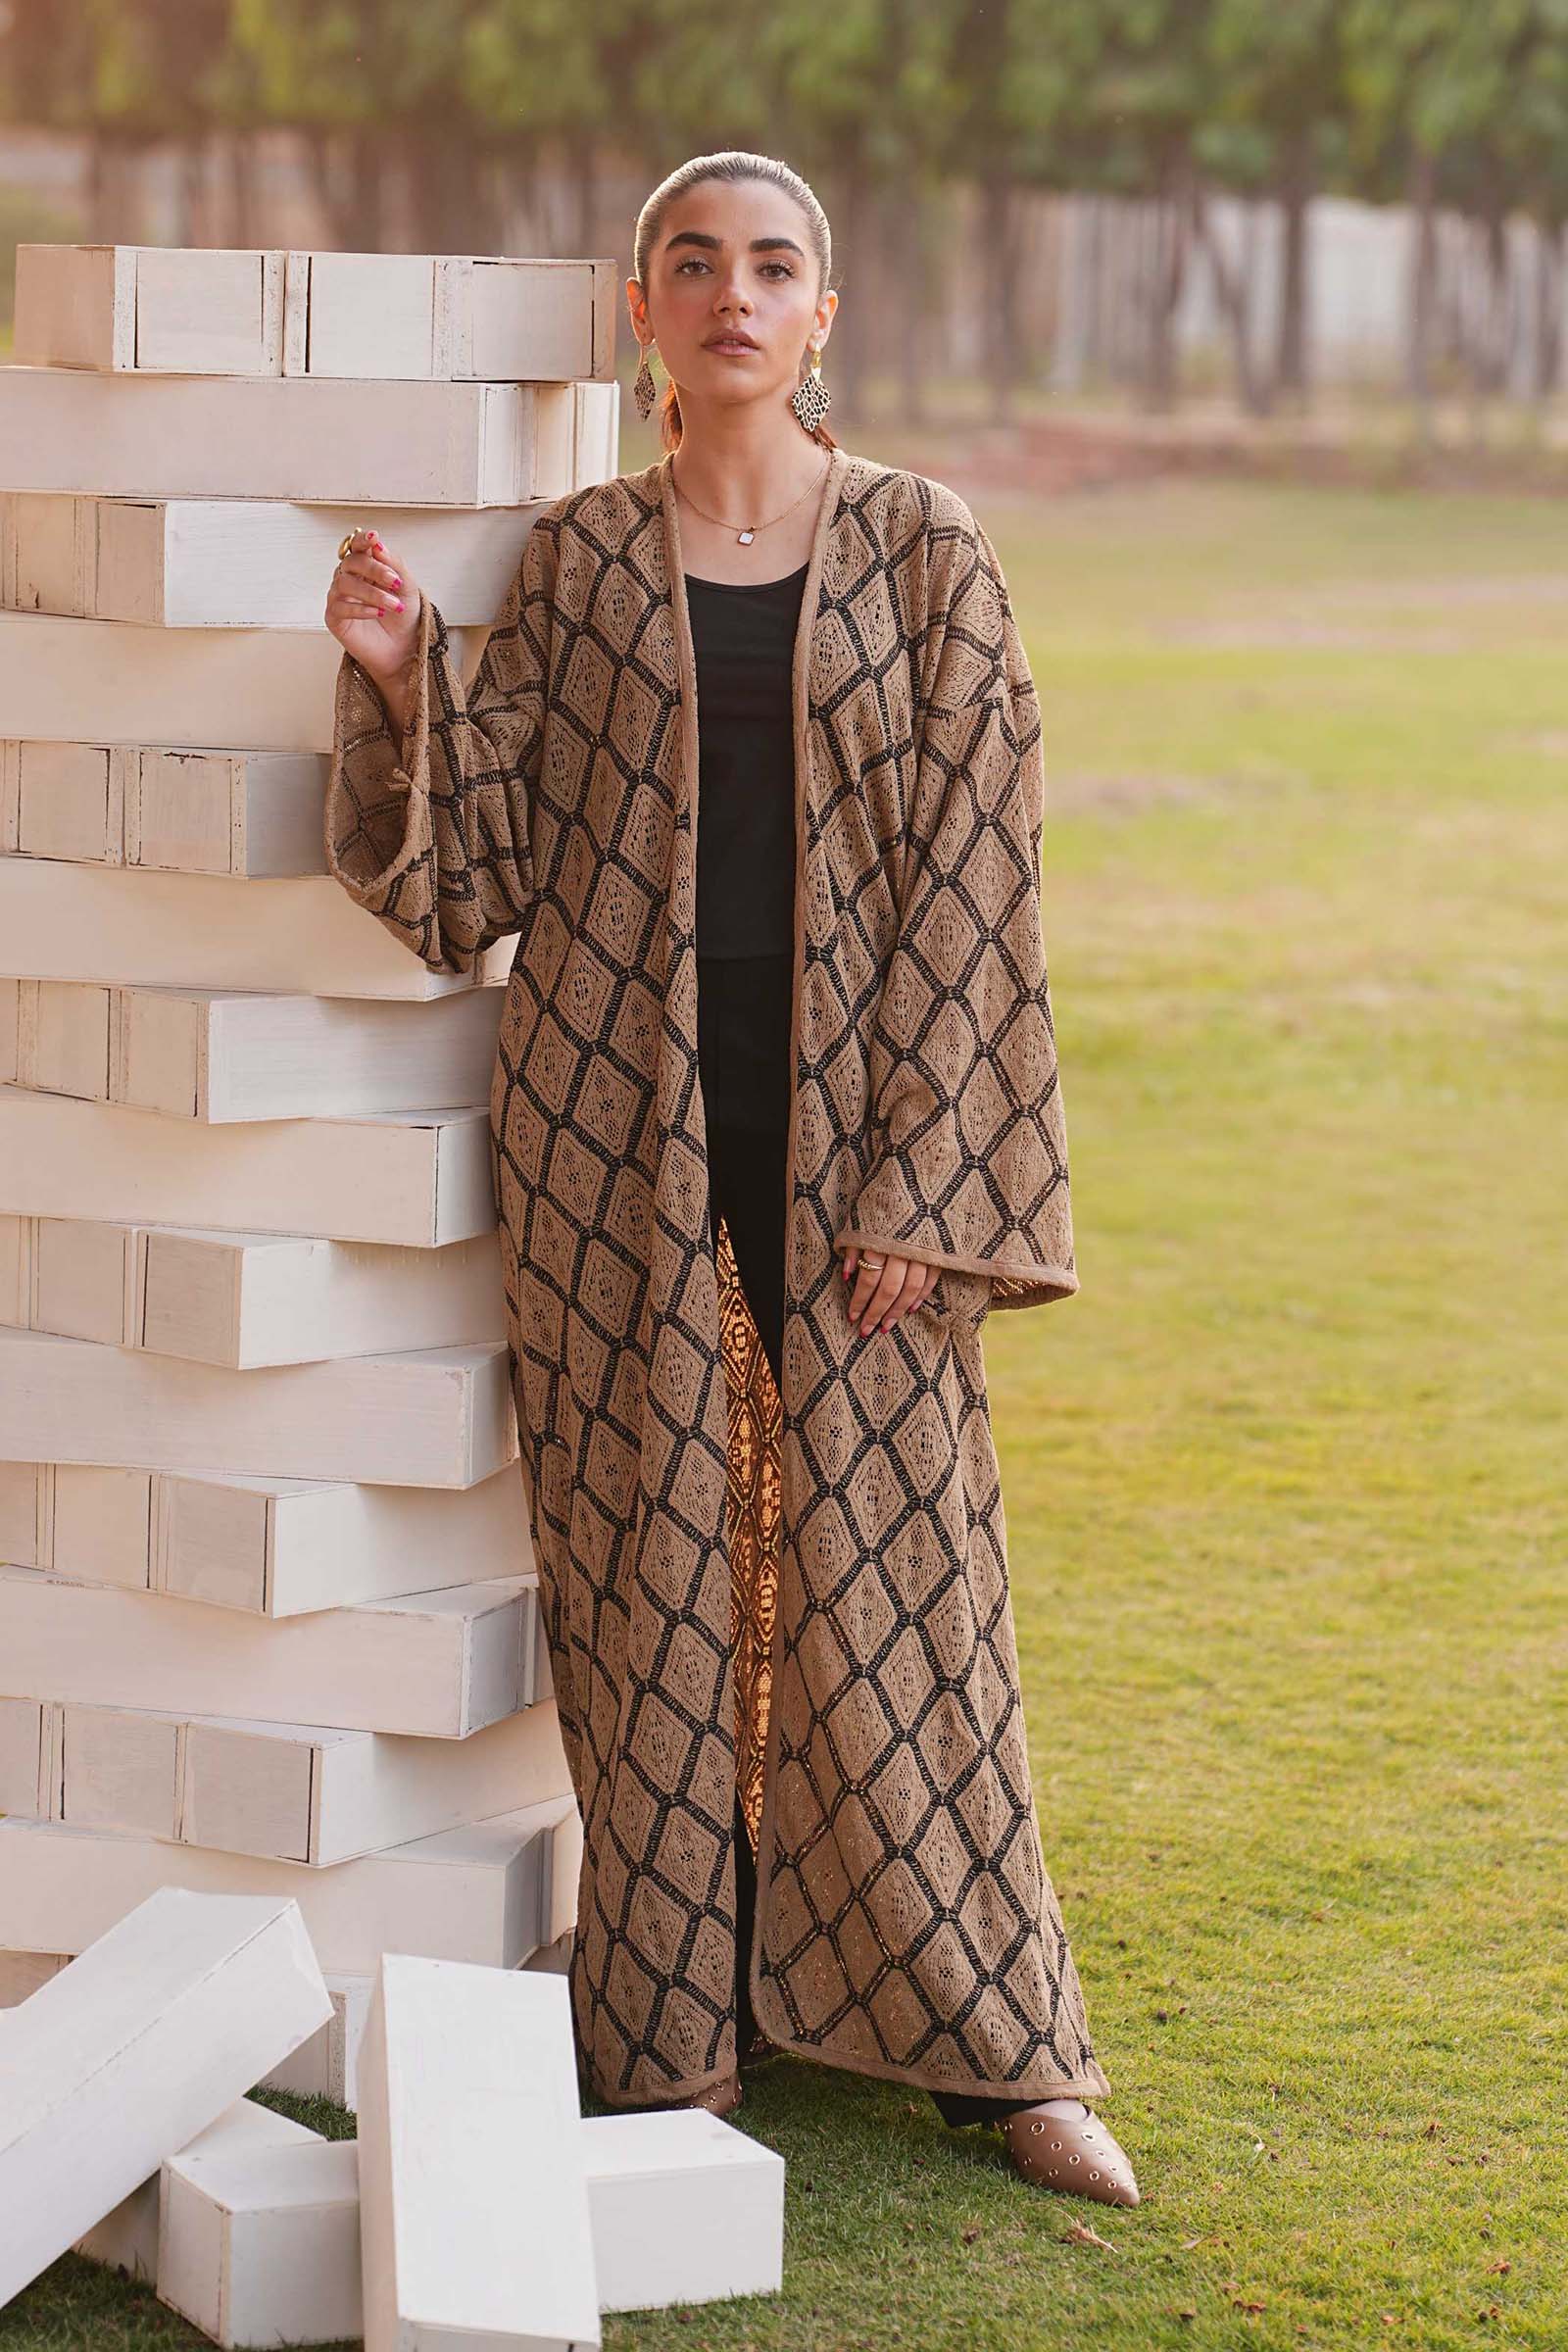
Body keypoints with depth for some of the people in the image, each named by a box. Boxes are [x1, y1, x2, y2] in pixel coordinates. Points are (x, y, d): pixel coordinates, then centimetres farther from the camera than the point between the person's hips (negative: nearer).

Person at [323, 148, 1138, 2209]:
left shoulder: (926, 554, 0)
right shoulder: (576, 561, 5)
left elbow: (970, 879, -4)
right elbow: (484, 866, 3)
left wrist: (914, 1182, -9)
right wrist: (404, 680, -15)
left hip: (850, 1127, -1)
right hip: (625, 1124, 1)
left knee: (887, 1565, 3)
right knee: (654, 1569, 5)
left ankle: (989, 2037, 16)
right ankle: (678, 2041, 16)